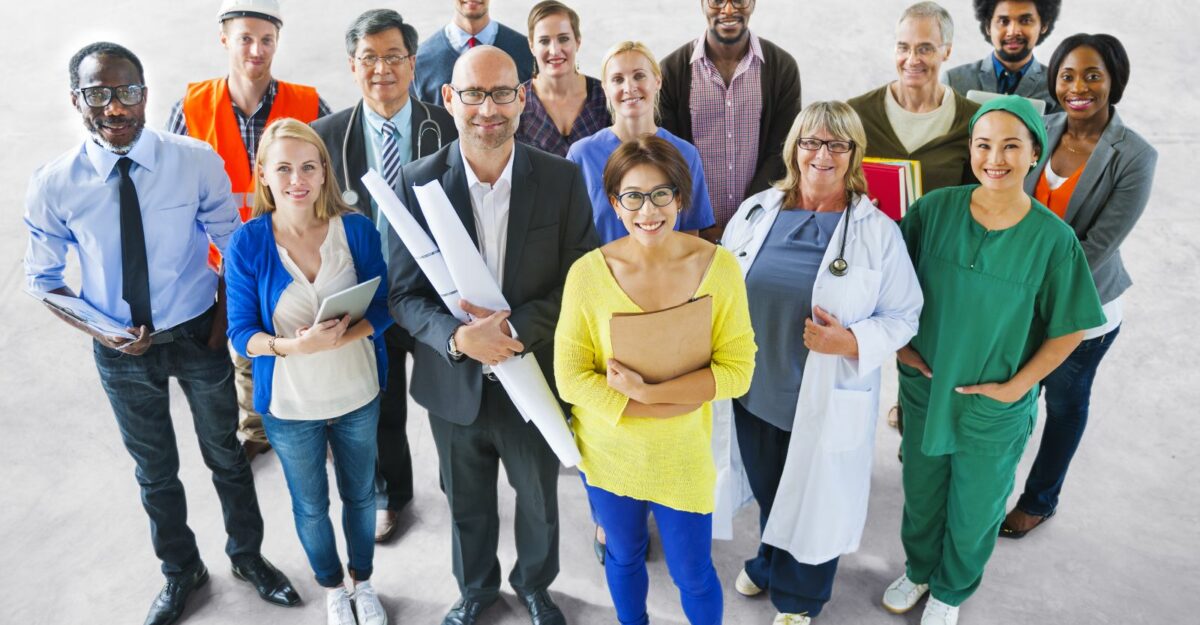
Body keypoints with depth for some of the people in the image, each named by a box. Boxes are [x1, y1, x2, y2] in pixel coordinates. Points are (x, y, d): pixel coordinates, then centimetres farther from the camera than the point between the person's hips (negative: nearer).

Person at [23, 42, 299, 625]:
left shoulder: (197, 162, -17)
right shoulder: (53, 185, -14)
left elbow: (233, 247, -4)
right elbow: (44, 279, -2)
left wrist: (223, 319, -12)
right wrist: (101, 333, -17)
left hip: (198, 336, -1)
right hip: (121, 350, 1)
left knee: (226, 455, 17)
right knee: (155, 471, 20)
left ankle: (248, 555, 43)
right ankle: (180, 572, 45)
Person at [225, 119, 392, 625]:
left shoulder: (357, 229, -12)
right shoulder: (247, 243, -14)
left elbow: (381, 311, -9)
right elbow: (241, 333, -12)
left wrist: (339, 336, -29)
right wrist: (298, 345, -31)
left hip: (358, 396, 1)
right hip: (289, 405, -1)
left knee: (360, 495, 21)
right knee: (310, 506, 20)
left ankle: (363, 582, 48)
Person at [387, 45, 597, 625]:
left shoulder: (561, 179, -11)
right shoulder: (418, 181, -10)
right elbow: (405, 294, -8)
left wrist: (517, 328, -24)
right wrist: (460, 337, -27)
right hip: (454, 382, 1)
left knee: (539, 501, 22)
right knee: (467, 505, 23)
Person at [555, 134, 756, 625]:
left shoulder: (718, 266, -15)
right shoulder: (588, 272, -16)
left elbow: (737, 370, -14)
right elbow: (571, 377, -14)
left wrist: (648, 390, -26)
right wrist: (673, 404, -20)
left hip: (683, 454, 0)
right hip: (607, 451, 1)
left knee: (692, 574, 15)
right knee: (623, 557, 24)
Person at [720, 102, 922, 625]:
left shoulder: (879, 232, -11)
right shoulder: (756, 212, -1)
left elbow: (903, 314, -7)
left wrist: (851, 342, -24)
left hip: (826, 401, -3)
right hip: (755, 390, 3)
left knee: (814, 499, 16)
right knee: (767, 491, 24)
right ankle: (769, 563, 55)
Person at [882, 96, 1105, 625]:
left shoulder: (1052, 238, -17)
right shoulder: (935, 209, -12)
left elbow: (1069, 328, -7)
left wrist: (1016, 385, -12)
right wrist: (899, 343, -5)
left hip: (995, 408, -1)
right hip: (924, 389, 2)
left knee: (974, 510, 19)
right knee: (921, 494, 22)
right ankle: (918, 569, 52)